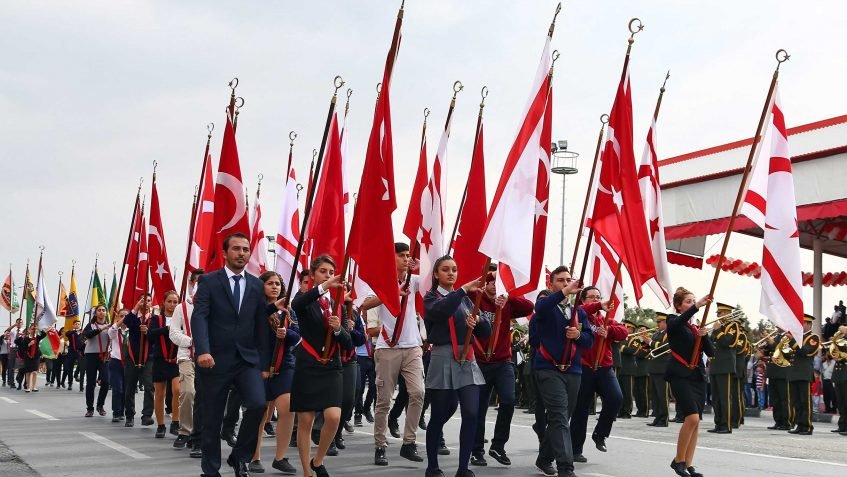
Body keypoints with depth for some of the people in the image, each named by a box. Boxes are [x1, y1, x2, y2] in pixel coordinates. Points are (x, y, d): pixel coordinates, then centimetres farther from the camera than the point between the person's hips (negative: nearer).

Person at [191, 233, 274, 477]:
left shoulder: (256, 285, 9)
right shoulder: (209, 281, 0)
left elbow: (261, 326, 9)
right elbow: (199, 317, -12)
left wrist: (264, 363, 5)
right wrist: (202, 351, -27)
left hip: (248, 359, 2)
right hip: (215, 360, -2)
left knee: (258, 404, -17)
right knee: (212, 418, 5)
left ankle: (239, 456, 5)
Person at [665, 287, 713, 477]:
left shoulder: (697, 327, 18)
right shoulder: (673, 322, 0)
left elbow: (711, 352, 9)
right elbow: (679, 322, -27)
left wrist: (704, 335, -8)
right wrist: (698, 306, -34)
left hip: (698, 376, 7)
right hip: (680, 375, -6)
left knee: (696, 422, 2)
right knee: (692, 418, -18)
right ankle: (678, 460, -4)